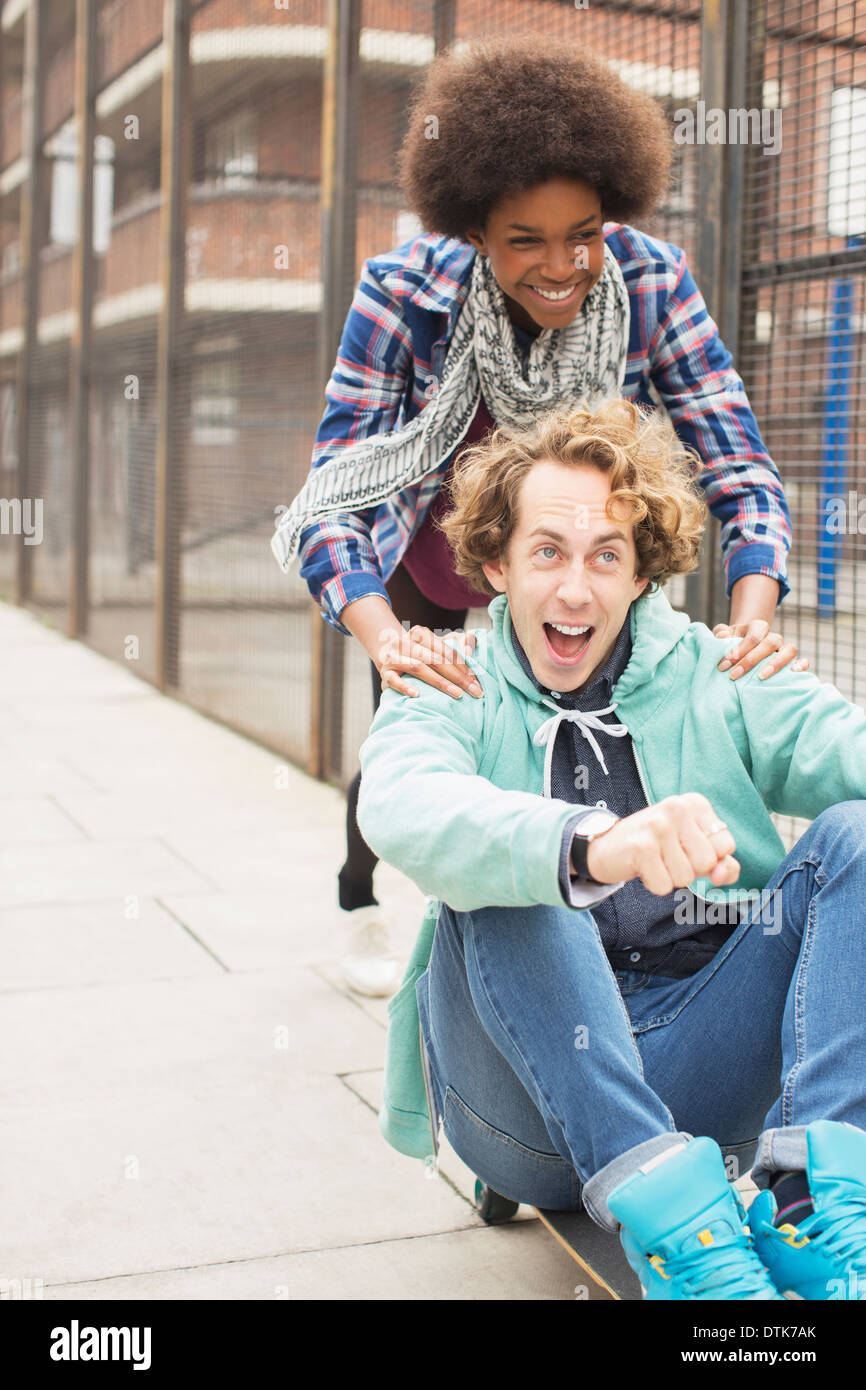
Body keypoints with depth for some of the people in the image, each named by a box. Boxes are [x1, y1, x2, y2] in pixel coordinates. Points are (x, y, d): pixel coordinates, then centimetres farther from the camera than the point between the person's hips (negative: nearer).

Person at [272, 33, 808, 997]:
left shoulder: (650, 284, -26)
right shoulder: (404, 293, -30)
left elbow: (735, 463, -25)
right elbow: (338, 487, -33)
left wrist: (752, 620, -44)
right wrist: (381, 637, -52)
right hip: (427, 576, -1)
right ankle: (356, 898, 43)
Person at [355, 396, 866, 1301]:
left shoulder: (712, 678, 11)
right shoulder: (449, 697, 4)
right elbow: (404, 810, -21)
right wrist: (592, 846, -42)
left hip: (714, 1071, 2)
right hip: (540, 1111, -2)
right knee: (498, 879, -26)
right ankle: (668, 1218, -37)